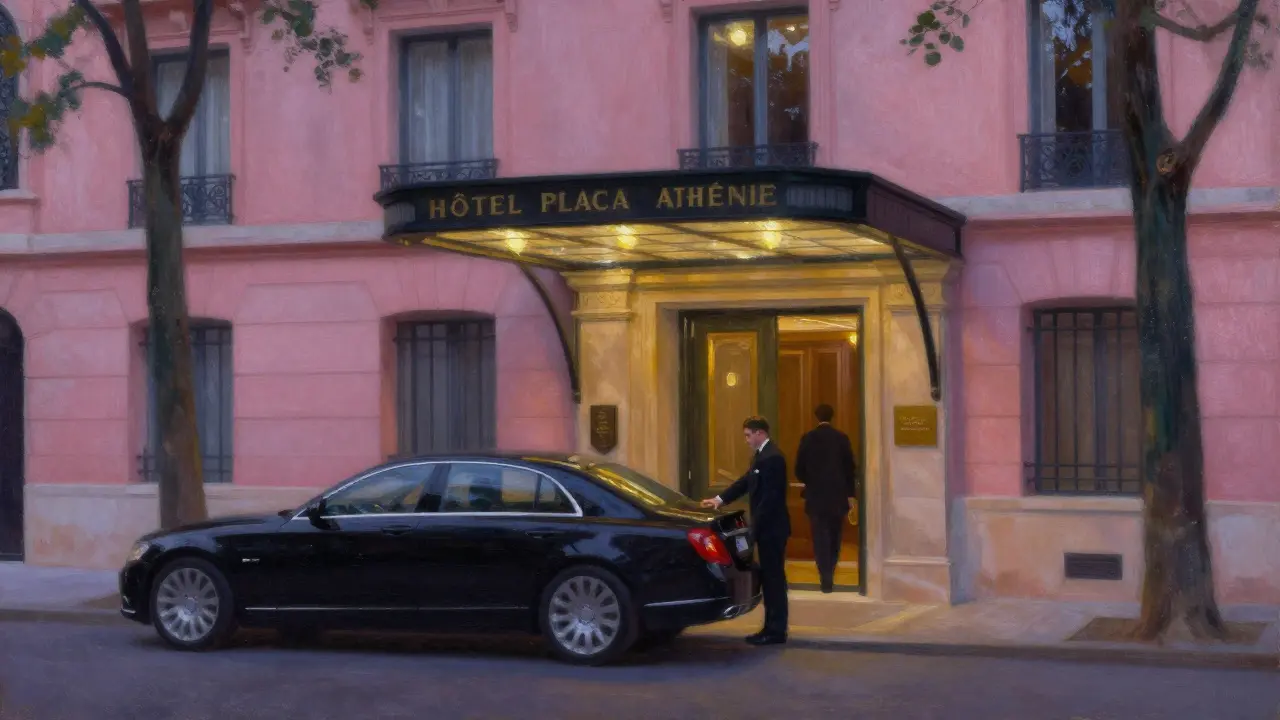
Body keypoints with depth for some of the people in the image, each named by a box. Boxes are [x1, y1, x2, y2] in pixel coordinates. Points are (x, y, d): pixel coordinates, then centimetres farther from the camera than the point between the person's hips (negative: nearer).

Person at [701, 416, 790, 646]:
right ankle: (772, 628, 19)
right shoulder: (761, 456, 14)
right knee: (768, 579, 13)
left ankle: (776, 631, 1)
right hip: (766, 528, 10)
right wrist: (720, 499, 8)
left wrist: (755, 526, -20)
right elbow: (745, 482, 17)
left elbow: (770, 497, -22)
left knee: (774, 579, -4)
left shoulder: (772, 457, -19)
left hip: (772, 528, -10)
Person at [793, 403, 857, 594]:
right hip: (838, 496, 1)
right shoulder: (842, 438, -3)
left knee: (820, 538, 0)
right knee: (834, 537, 15)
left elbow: (799, 469, -1)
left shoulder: (808, 438, -4)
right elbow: (851, 468, -3)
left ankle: (826, 579, -8)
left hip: (816, 496, -1)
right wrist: (850, 493, 6)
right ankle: (829, 576, 24)